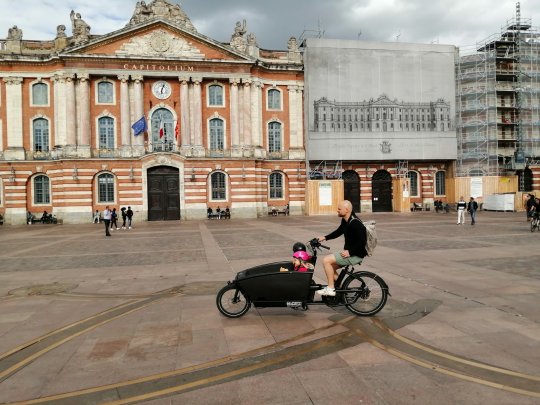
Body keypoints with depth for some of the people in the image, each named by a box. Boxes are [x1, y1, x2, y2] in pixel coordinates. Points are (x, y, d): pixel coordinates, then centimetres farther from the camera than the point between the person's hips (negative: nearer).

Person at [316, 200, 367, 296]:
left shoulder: (355, 223, -23)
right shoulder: (345, 221, 8)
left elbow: (362, 241, -26)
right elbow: (338, 232, 23)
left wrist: (350, 252, -23)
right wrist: (325, 238, 14)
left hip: (355, 255, -10)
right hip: (348, 252, 10)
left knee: (326, 260, -15)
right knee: (331, 266, 12)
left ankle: (330, 289, -5)